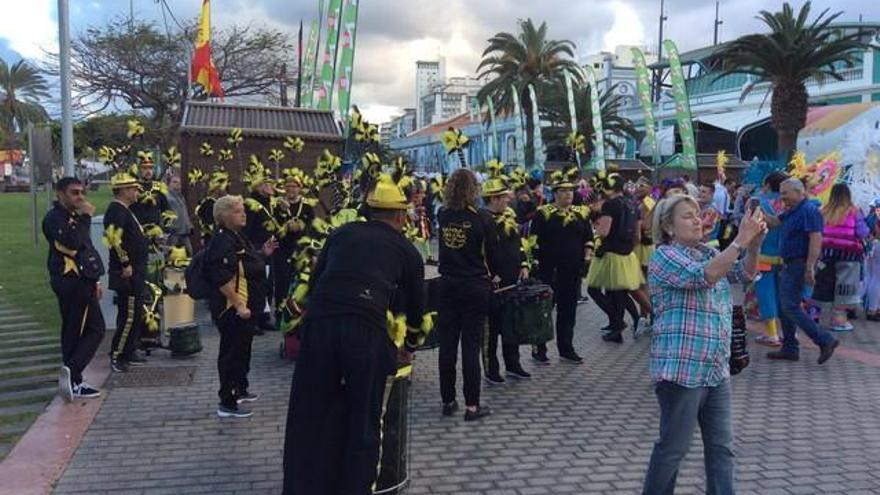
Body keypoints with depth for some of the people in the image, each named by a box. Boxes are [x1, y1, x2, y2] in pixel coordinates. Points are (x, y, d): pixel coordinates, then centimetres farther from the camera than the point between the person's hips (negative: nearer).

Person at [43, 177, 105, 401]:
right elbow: (72, 243, -29)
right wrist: (85, 218, -20)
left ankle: (73, 382, 17)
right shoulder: (54, 218, -11)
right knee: (96, 330, -10)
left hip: (79, 282, 10)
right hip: (74, 283, -10)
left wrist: (94, 280, 24)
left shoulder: (73, 216, 20)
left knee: (73, 332, 12)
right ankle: (71, 372, -14)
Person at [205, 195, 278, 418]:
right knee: (231, 353, -4)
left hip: (245, 307, 11)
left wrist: (263, 254, 13)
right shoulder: (222, 242, -20)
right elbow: (222, 279, -27)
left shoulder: (237, 237, 13)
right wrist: (239, 305, -28)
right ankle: (227, 404, 4)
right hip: (232, 308, -11)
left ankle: (240, 389, 39)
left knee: (243, 349, 23)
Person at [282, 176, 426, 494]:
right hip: (366, 328, -2)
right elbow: (416, 304, 29)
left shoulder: (342, 232, 25)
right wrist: (410, 346, 45)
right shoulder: (406, 249, 21)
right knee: (363, 420, 13)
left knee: (311, 414, 14)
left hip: (319, 321, 2)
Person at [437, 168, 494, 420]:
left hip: (447, 286, 4)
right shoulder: (482, 219, -12)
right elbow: (491, 253, -4)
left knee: (447, 345, 9)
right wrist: (492, 276, 14)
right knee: (471, 346, 1)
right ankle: (472, 406, 6)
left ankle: (448, 401, 18)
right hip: (475, 287, -3)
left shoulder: (442, 216, -1)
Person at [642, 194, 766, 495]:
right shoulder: (665, 256, -10)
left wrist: (755, 243, -12)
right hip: (682, 370, -8)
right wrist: (740, 240, -27)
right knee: (673, 447, 2)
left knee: (721, 446, 13)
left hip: (717, 369, 8)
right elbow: (703, 277, -25)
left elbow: (745, 272, 7)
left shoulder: (708, 252, 14)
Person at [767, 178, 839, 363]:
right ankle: (789, 349, 19)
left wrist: (809, 268, -27)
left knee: (790, 306, -11)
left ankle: (825, 340, -5)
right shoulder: (791, 212, 15)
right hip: (790, 265, 10)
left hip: (799, 265, -10)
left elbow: (816, 239, -23)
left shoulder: (809, 211, -15)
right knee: (785, 307, 12)